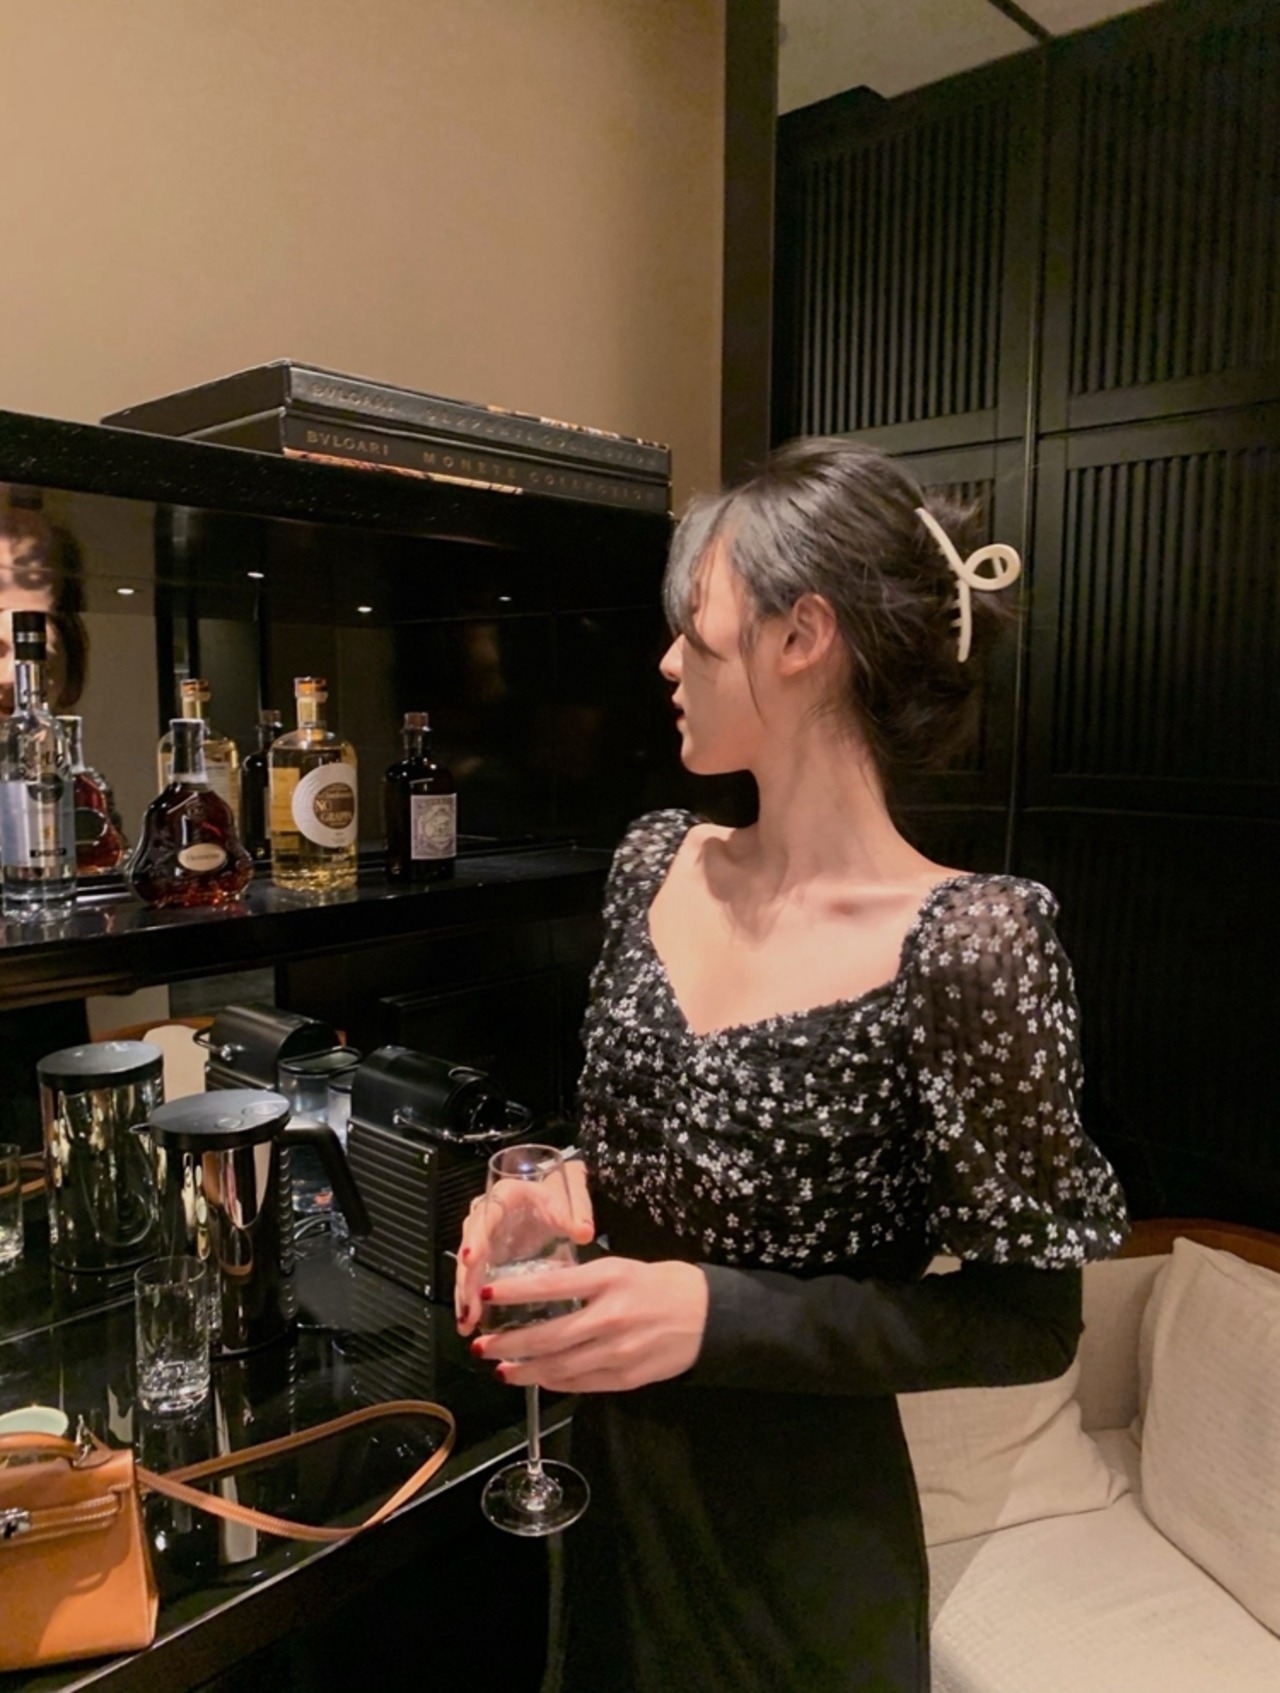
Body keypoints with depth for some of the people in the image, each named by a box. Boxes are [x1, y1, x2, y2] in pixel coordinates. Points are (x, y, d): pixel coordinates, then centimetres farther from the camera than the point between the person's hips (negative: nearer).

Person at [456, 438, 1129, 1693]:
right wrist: (561, 1193, -13)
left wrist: (718, 1315, -27)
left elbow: (1030, 1319, -18)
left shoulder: (963, 944, -26)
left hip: (801, 1531, -5)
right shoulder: (656, 863, -6)